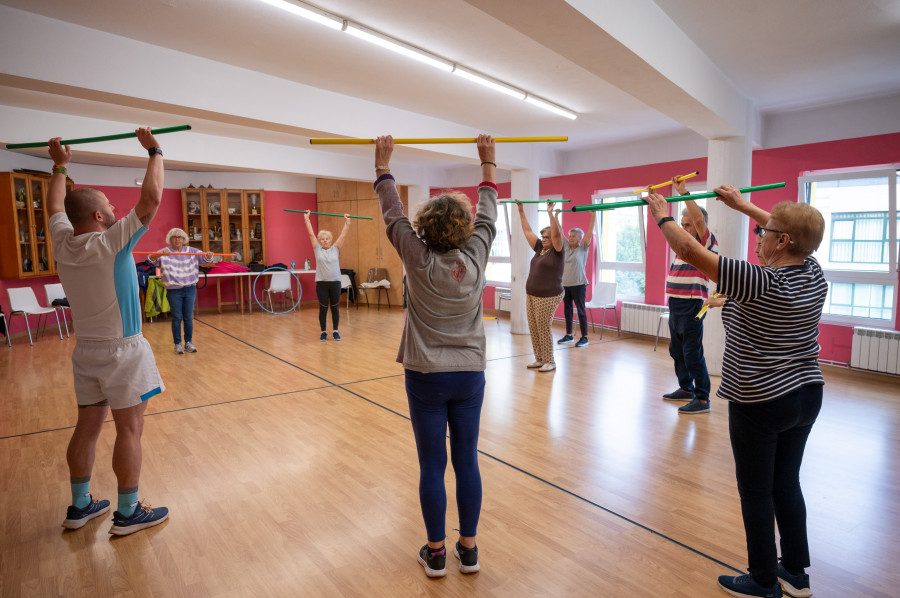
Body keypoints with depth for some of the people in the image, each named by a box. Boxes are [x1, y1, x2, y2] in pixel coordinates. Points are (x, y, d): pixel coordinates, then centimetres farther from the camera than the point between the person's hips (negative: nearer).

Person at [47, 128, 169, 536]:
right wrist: (154, 152, -8)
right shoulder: (110, 242, -17)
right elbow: (151, 197, -20)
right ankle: (128, 514, 12)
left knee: (87, 428, 15)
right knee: (129, 431, 2)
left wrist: (59, 166, 32)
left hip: (86, 350, 7)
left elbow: (55, 206, 21)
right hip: (121, 350, -7)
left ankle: (79, 506, 28)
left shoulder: (62, 244, 1)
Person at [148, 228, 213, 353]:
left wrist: (209, 256, -28)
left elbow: (205, 258, -3)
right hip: (173, 290, -2)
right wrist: (161, 254, -36)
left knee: (189, 317, 7)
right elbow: (151, 259, -14)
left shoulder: (192, 251, 5)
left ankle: (189, 342, 16)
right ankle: (178, 344, 11)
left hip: (190, 288, 2)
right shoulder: (165, 252, -1)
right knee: (177, 318, 3)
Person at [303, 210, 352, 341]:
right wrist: (306, 219, 3)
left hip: (335, 282, 1)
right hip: (321, 283, -1)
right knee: (323, 308, 5)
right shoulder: (317, 249, 5)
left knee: (335, 308, 7)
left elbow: (343, 235, 4)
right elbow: (311, 234, 3)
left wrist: (347, 222, 2)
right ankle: (323, 332, 16)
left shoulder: (335, 248, 7)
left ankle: (335, 331, 19)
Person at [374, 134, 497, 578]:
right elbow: (487, 211, 10)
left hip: (426, 377, -2)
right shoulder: (476, 256, -4)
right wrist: (488, 162, 22)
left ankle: (436, 553, 24)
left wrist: (382, 164, 14)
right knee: (467, 462, 11)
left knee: (432, 466, 8)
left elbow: (392, 212, 2)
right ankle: (468, 549, 26)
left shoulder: (418, 259, -9)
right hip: (469, 374, 2)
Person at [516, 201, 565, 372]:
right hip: (531, 295, 8)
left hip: (548, 297, -8)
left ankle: (550, 362, 7)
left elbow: (556, 234, -22)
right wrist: (521, 211, 17)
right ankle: (539, 359, 20)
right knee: (533, 329, 9)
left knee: (544, 329, -4)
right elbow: (527, 231, 17)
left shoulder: (557, 252, -5)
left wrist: (550, 213, -26)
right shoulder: (539, 249, 13)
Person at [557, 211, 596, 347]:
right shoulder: (566, 247, 10)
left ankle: (584, 337, 6)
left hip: (578, 285, -6)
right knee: (567, 311, 12)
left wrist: (593, 214, -17)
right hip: (565, 284, 6)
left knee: (581, 311, -1)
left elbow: (590, 232, -10)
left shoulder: (583, 248, -2)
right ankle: (569, 335, 22)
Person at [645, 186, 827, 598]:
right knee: (786, 485, 20)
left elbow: (691, 251, -22)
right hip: (806, 396, 8)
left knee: (756, 493, 8)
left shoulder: (760, 282, -23)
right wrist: (742, 205, 24)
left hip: (761, 404, -8)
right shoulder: (813, 274, -1)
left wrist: (662, 217, -7)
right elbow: (793, 234, 19)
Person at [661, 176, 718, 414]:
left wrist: (684, 192, -26)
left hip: (691, 306, -9)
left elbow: (699, 218, -23)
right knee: (677, 351, 18)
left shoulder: (707, 243, -10)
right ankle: (686, 388, 33)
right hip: (675, 304, 10)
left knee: (693, 354, -6)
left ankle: (702, 399, 3)